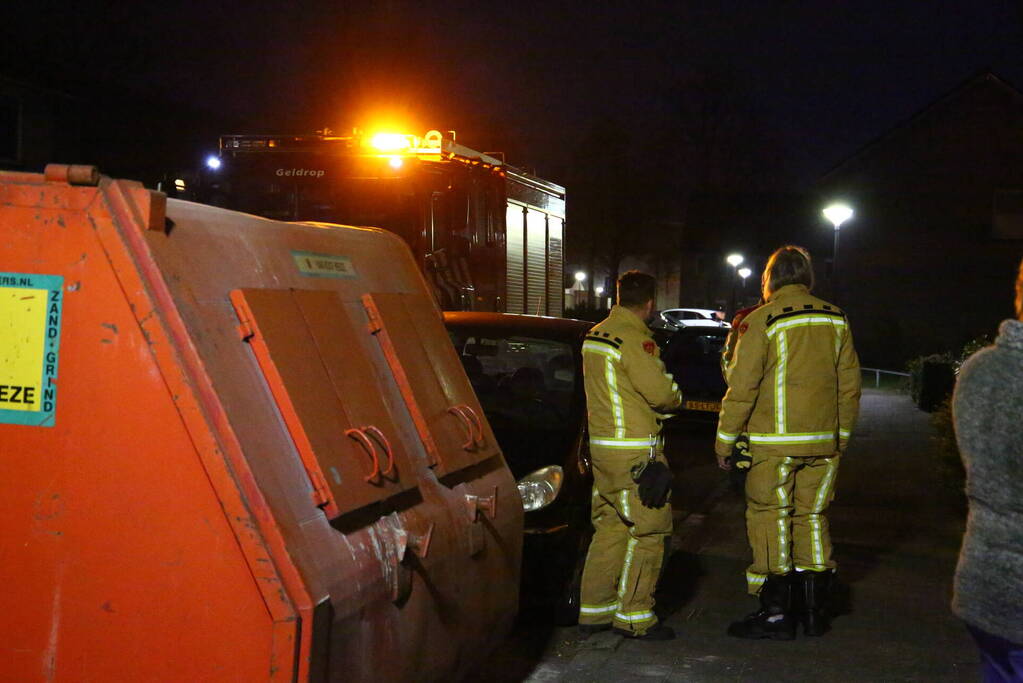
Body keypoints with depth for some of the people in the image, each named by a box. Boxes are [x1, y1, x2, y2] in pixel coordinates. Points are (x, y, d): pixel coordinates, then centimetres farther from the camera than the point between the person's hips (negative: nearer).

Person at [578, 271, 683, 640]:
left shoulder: (594, 335, 13)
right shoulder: (635, 339, -16)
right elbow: (662, 393, -17)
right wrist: (676, 395, 6)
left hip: (602, 442, 9)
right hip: (634, 452, -9)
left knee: (610, 527, 14)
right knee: (647, 531, -1)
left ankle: (594, 610, 18)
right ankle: (635, 616, 2)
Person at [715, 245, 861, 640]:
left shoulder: (761, 321, -9)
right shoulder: (835, 319, 7)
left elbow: (742, 388, -10)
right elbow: (850, 383, 11)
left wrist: (725, 440, -2)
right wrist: (842, 435, 20)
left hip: (775, 443, -5)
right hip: (824, 443, 5)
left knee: (770, 519, 1)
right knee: (812, 518, 13)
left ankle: (775, 614, 2)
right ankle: (815, 611, 18)